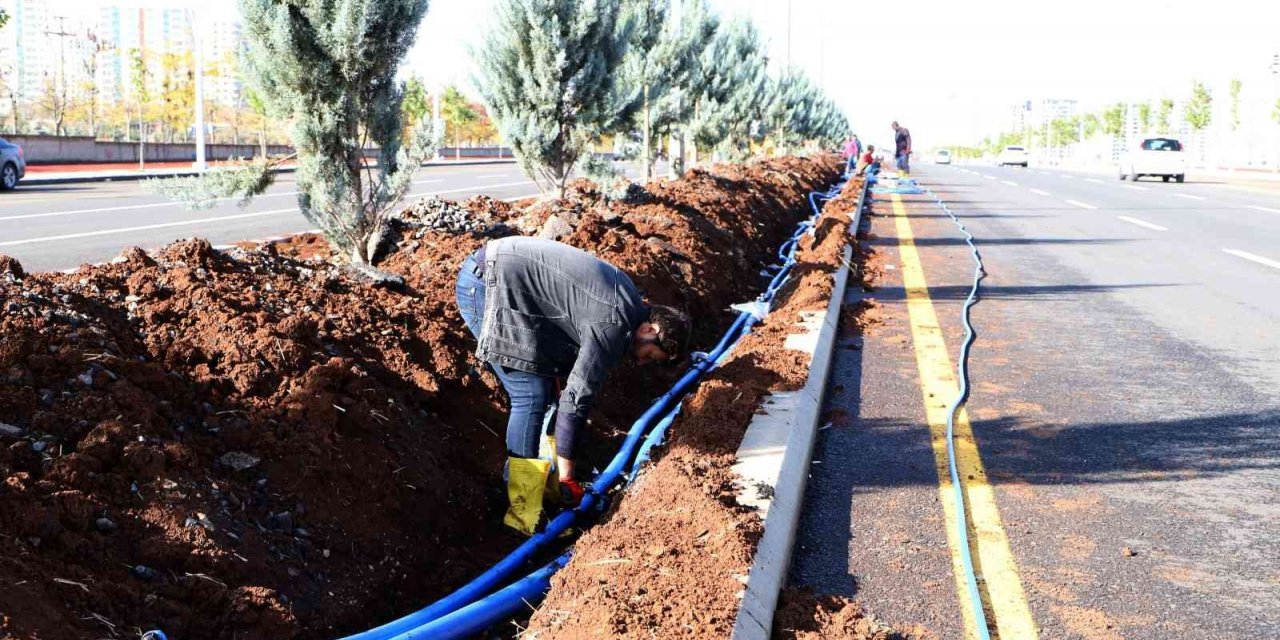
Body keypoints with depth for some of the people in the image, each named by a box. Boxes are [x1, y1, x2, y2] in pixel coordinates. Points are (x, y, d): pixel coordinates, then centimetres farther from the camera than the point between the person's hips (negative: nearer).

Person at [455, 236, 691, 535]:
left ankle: (543, 479, 21)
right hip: (485, 285, -11)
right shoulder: (614, 324, -17)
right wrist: (565, 471, -10)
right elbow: (578, 394, -16)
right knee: (532, 395, -10)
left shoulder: (627, 296, 11)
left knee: (548, 386, 13)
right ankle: (524, 515, -6)